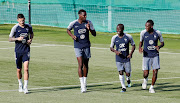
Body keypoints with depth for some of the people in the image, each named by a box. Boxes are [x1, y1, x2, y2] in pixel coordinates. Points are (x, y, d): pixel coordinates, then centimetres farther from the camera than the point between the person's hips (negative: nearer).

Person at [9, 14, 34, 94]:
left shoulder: (29, 27, 2)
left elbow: (32, 33, 24)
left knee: (26, 69, -14)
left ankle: (25, 87, -12)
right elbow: (10, 39, -1)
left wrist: (30, 39, 3)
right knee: (19, 70, 9)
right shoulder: (15, 28, -5)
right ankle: (20, 84, 32)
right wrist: (17, 38, -19)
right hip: (18, 50, 0)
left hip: (26, 50, 0)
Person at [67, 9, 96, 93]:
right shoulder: (73, 23, -6)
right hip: (78, 46, -2)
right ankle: (82, 86, -15)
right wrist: (72, 35, -5)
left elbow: (94, 34, 1)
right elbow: (68, 30, 14)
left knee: (85, 65, 11)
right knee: (80, 65, -14)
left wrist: (89, 29, -18)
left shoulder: (88, 23, -2)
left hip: (86, 46, 3)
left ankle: (84, 83, 28)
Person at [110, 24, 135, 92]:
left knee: (127, 73, 0)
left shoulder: (128, 37, -4)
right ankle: (123, 87, 3)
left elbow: (133, 45, 6)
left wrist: (131, 53, -9)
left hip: (126, 58, 0)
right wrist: (115, 51, -16)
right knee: (121, 72, -7)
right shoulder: (114, 38, -2)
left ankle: (128, 79, 36)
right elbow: (111, 47, 6)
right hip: (118, 59, 0)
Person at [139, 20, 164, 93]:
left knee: (155, 72, -7)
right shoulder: (143, 33, -5)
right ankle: (145, 80, 29)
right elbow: (141, 42, 10)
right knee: (146, 73, -8)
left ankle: (151, 88, 11)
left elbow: (162, 43, 6)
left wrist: (159, 47, -17)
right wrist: (140, 47, -11)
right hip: (146, 56, 0)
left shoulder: (157, 33, -6)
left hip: (155, 55, 0)